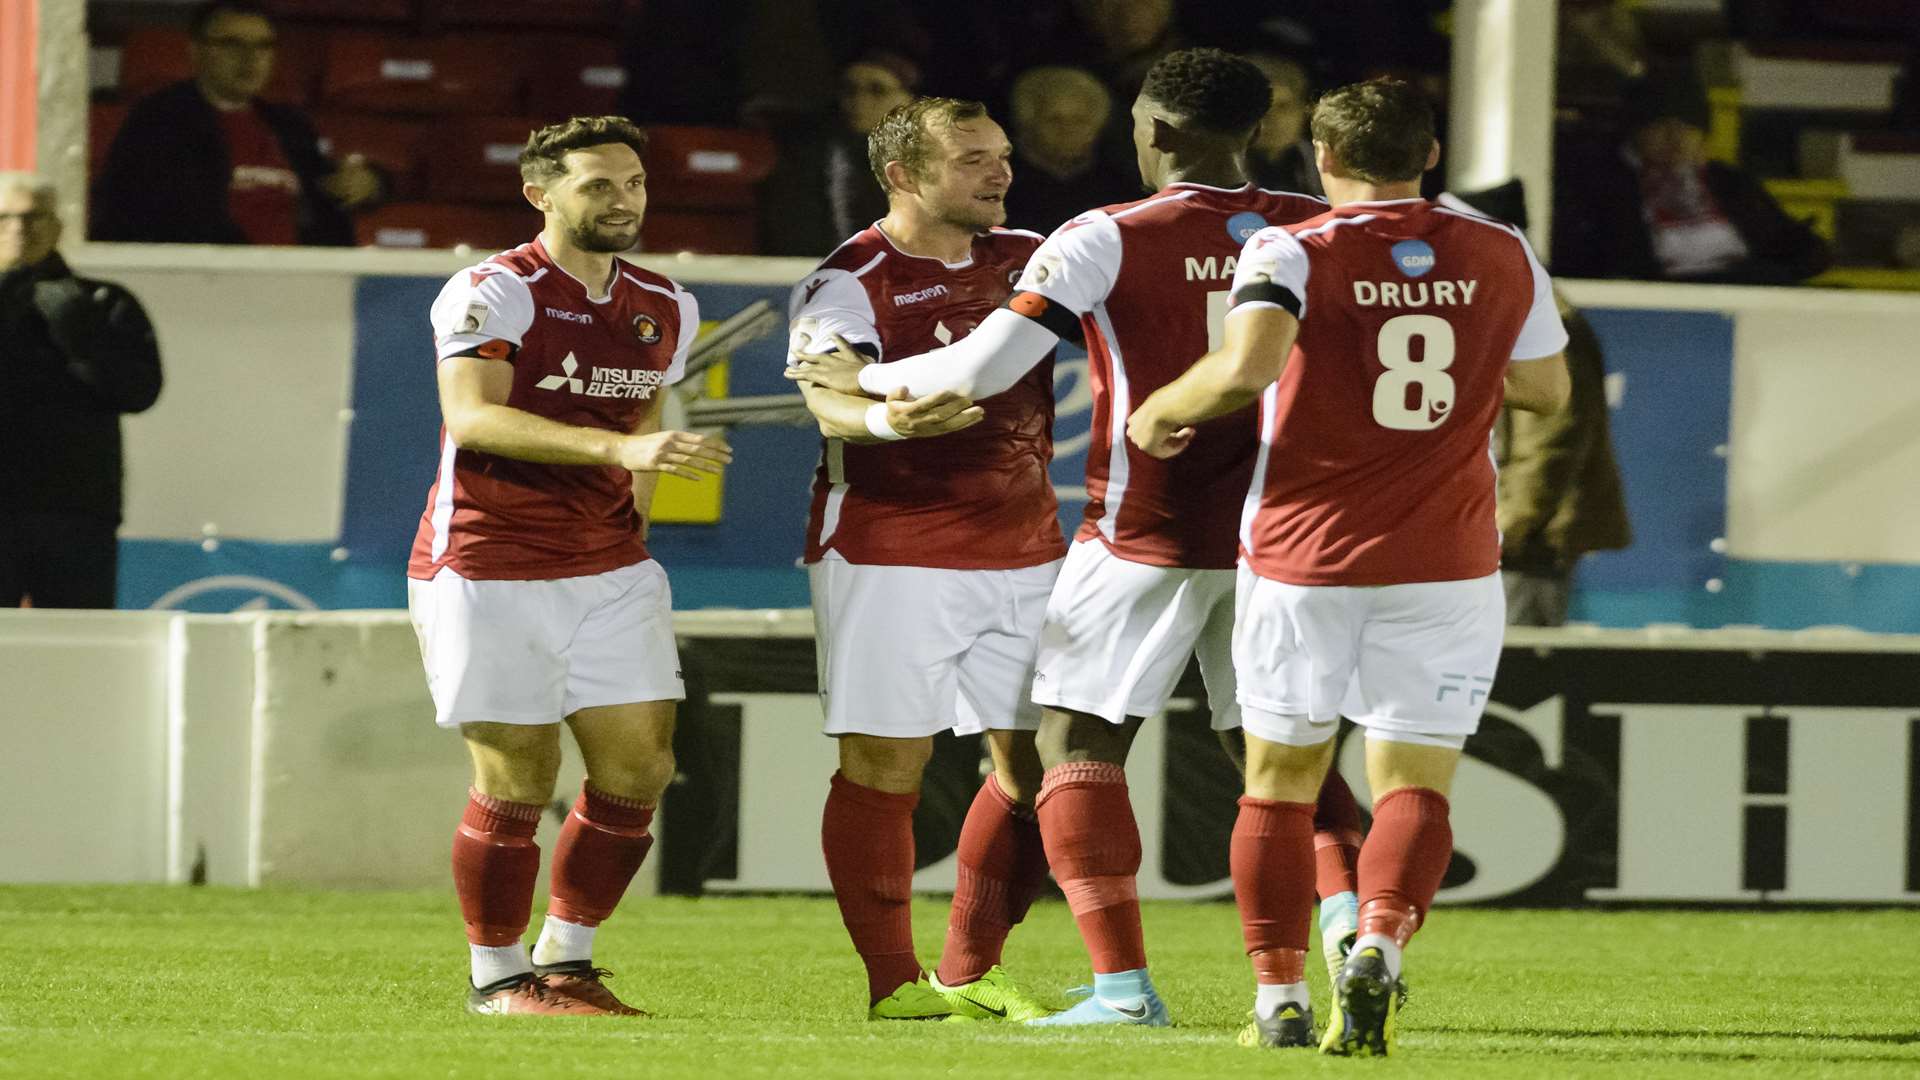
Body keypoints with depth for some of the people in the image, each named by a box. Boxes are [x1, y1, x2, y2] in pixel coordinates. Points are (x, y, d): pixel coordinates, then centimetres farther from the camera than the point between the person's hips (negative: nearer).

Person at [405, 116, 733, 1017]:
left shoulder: (665, 310, 10)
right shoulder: (492, 294, -13)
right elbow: (472, 416, -26)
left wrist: (629, 523, 14)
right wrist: (617, 447, -36)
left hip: (608, 570, 6)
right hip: (487, 570, -6)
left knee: (639, 767, 0)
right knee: (516, 782, -4)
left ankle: (566, 960, 16)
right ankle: (498, 977, 11)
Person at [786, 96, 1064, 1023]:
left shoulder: (1028, 259, 9)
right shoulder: (850, 281, -10)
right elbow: (830, 399, -24)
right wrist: (884, 417, -47)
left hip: (1022, 553, 6)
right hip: (889, 555, -6)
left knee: (1038, 765, 3)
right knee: (884, 765, -4)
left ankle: (969, 973, 16)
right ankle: (893, 983, 1)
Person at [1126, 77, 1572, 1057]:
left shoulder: (1293, 253, -7)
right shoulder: (1503, 258, 3)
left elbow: (1247, 366, -24)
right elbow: (1547, 391, 16)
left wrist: (1157, 413, -7)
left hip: (1301, 561, -1)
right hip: (1445, 570, 1)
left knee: (1279, 781, 12)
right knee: (1413, 787, 2)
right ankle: (1379, 948, -25)